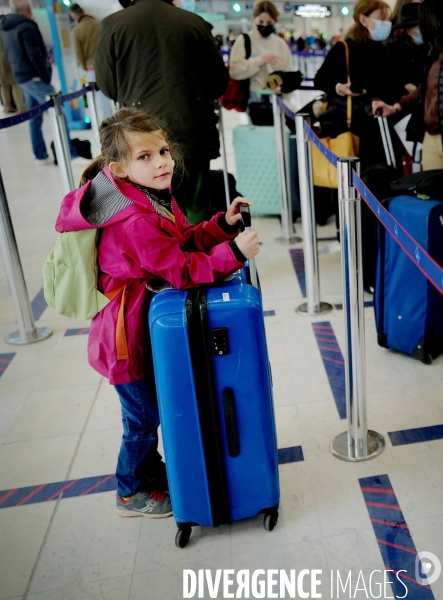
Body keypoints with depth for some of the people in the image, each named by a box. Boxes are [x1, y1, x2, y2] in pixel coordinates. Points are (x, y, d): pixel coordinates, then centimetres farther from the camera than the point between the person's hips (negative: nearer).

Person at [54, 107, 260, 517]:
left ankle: (150, 469, 47)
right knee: (143, 416, 9)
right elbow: (182, 271, -27)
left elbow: (184, 240, 8)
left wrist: (223, 223, -4)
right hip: (128, 335, -9)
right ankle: (132, 493, 33)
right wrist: (234, 253, -30)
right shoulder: (135, 220, -30)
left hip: (145, 323, 9)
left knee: (151, 407, 24)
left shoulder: (154, 195, 2)